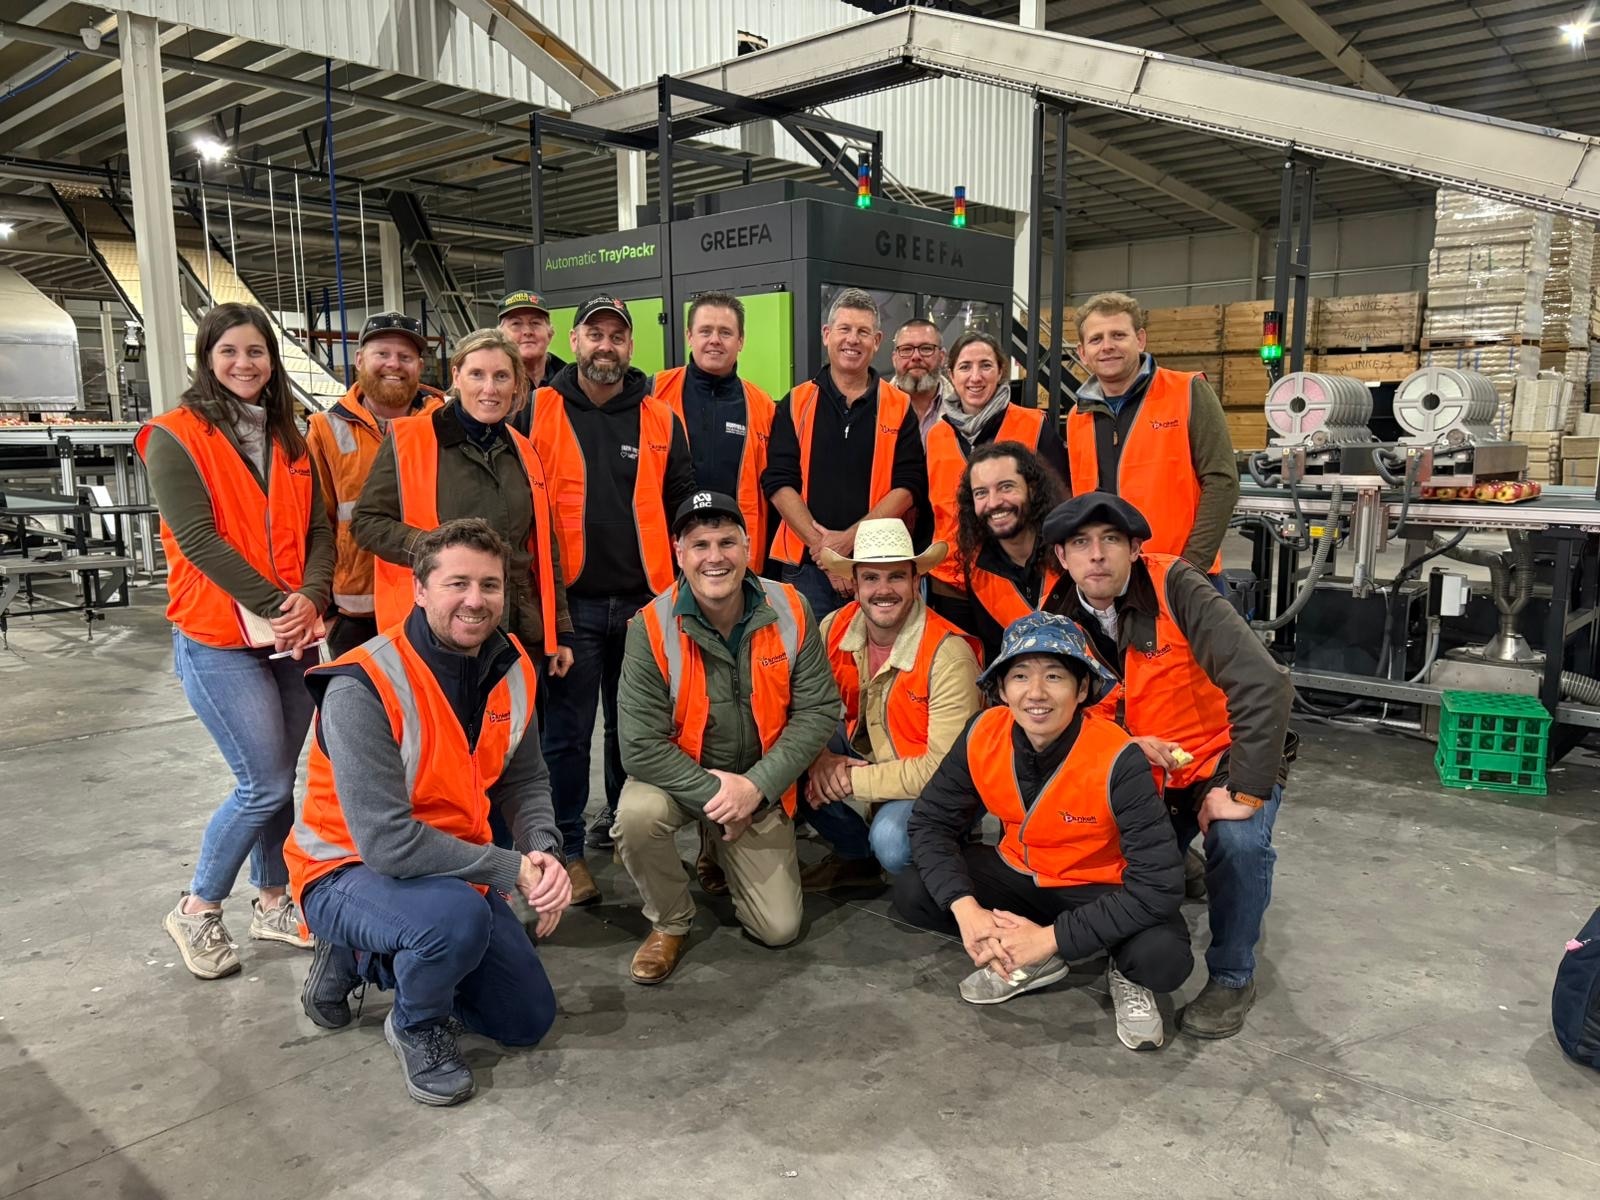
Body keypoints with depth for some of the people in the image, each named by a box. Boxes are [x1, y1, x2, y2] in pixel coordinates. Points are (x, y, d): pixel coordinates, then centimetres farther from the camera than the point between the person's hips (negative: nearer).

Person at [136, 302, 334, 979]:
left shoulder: (289, 441, 12)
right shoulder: (176, 438, -6)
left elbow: (317, 531, 5)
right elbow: (198, 539, -15)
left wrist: (310, 598, -12)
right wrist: (274, 606, -18)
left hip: (289, 636, 5)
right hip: (218, 642, -5)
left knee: (276, 778, 11)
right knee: (265, 785, -5)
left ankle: (273, 902, 28)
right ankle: (197, 909, 16)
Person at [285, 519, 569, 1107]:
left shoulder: (512, 669, -7)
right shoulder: (362, 689, -28)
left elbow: (525, 780, 1)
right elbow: (386, 842, -33)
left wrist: (543, 852, -19)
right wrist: (513, 869, -27)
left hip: (455, 869, 7)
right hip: (348, 871, -7)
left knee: (529, 1020, 9)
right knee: (458, 916, -39)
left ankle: (367, 959, 25)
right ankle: (415, 1025, -2)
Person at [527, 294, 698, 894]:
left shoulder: (660, 419, 7)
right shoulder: (540, 411, 0)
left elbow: (683, 504, 12)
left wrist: (678, 582, 7)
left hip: (644, 598, 3)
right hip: (569, 598, -3)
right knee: (567, 731, 2)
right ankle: (567, 849, 14)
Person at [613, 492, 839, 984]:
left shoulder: (789, 611, -14)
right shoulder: (652, 628, -21)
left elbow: (818, 710, -13)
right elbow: (641, 747, -22)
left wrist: (757, 786, -21)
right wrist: (714, 793, -25)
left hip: (761, 786, 2)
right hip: (679, 777, -2)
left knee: (779, 929, 0)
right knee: (636, 814, -36)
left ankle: (725, 852, 33)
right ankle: (670, 923, -3)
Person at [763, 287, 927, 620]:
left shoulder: (899, 408, 7)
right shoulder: (796, 404, 6)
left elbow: (909, 486, -1)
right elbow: (779, 483, -1)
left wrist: (850, 538, -12)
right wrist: (820, 545, -12)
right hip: (806, 564, 0)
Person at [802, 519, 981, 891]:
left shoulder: (948, 655, -28)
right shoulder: (836, 627, -13)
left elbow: (943, 767, -26)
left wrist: (851, 781, -24)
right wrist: (820, 759, -22)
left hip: (932, 788, -5)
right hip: (867, 754, 6)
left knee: (891, 840, -33)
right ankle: (856, 856, 8)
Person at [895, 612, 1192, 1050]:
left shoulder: (1118, 760, -30)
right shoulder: (983, 736, -19)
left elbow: (1159, 886, -30)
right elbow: (931, 822, -10)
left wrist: (1050, 937, -31)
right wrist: (966, 909, -27)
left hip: (1099, 890, -3)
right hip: (1018, 876, 4)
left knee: (1165, 958, -34)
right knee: (911, 892, -18)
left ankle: (1127, 975, 5)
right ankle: (1029, 961, 3)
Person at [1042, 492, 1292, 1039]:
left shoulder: (1172, 586, -22)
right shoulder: (1059, 621, -9)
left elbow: (1264, 684, -30)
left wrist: (1243, 790, -30)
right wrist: (1123, 745, -20)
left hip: (1222, 758, -4)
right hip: (1138, 776, 4)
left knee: (1238, 839, -31)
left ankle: (1231, 977, -5)